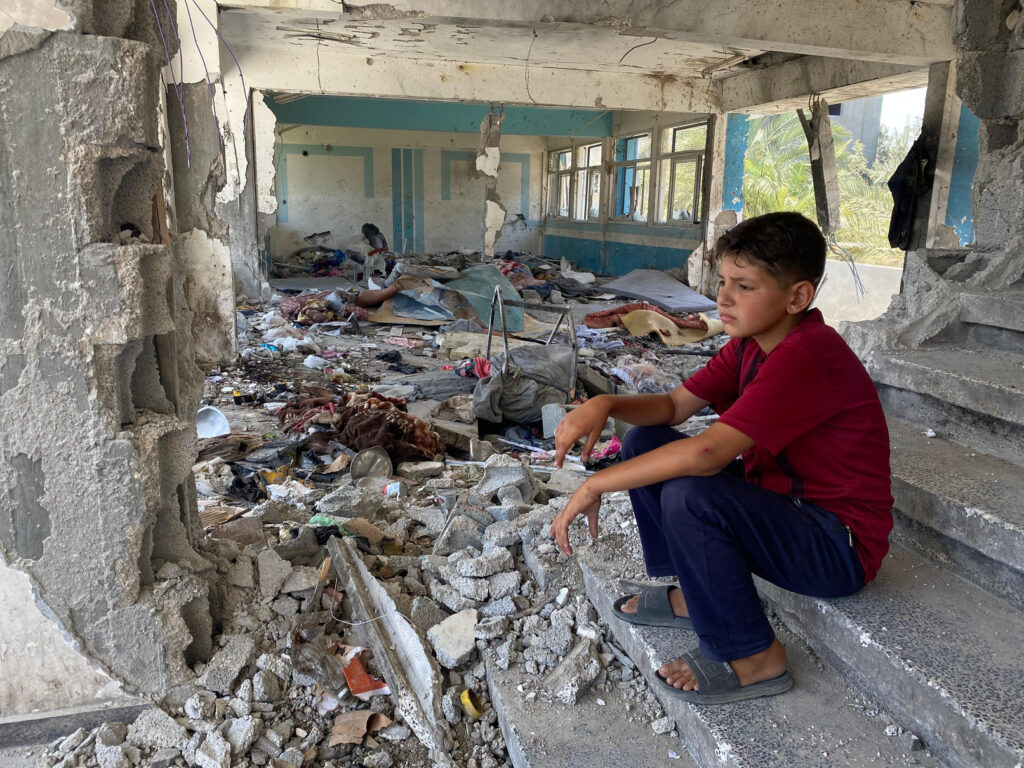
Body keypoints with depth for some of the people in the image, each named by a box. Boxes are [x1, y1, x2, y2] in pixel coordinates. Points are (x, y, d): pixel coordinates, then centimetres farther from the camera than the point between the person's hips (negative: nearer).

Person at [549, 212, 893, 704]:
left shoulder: (804, 359, -28)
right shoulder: (752, 344, 3)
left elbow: (707, 453, -36)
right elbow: (673, 406, 3)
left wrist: (596, 485, -28)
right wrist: (606, 403, -18)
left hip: (838, 546, -9)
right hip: (782, 504, 9)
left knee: (689, 496, -33)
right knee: (645, 442, 3)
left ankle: (754, 658, -10)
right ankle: (690, 593, 14)